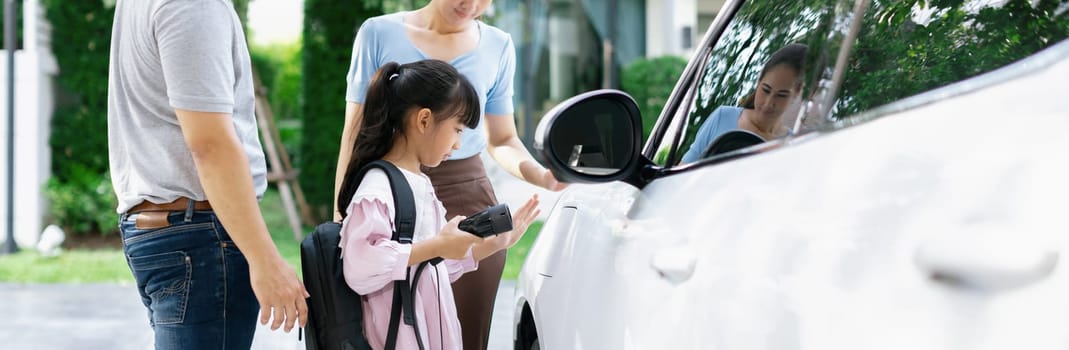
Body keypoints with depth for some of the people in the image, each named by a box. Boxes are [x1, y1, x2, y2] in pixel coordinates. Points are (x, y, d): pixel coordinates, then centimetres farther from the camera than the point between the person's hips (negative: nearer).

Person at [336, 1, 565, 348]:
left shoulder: (498, 46, 8)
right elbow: (356, 132, 3)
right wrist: (341, 215, -2)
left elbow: (503, 141, 14)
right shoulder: (379, 33, 1)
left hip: (468, 203, 2)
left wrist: (543, 176, -6)